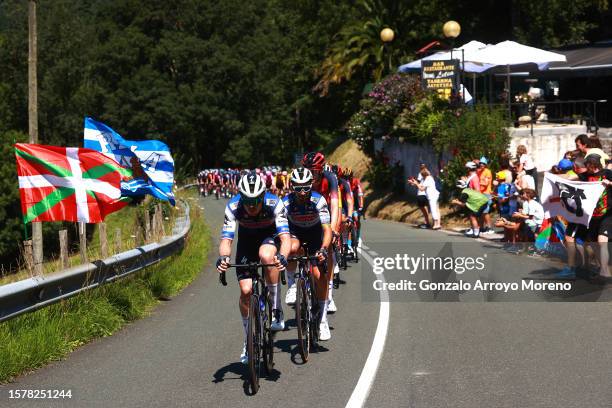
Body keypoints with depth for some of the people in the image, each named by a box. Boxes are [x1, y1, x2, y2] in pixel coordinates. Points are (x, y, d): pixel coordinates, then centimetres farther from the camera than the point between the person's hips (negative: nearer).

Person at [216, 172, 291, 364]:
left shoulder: (274, 204, -32)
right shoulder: (233, 207, -29)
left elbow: (285, 237, -39)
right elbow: (226, 239, -33)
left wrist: (282, 257, -60)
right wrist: (223, 257, -54)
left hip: (270, 236, -2)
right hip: (247, 240, 2)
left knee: (266, 256, -38)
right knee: (246, 290, -12)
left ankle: (276, 308, -20)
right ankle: (248, 339, 10)